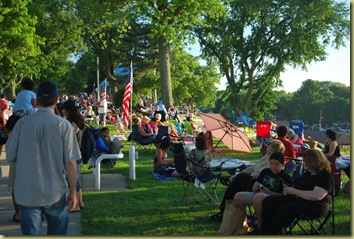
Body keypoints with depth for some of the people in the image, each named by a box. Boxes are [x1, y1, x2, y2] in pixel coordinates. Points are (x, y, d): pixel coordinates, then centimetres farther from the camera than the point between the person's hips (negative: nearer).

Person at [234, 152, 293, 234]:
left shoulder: (285, 177, -4)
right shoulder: (265, 172, 16)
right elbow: (254, 188, 18)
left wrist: (269, 192, -18)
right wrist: (255, 187, -6)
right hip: (259, 194, 7)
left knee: (258, 197, -39)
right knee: (238, 196, -7)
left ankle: (260, 227, -25)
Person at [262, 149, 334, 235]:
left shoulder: (325, 176, -13)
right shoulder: (308, 173, 15)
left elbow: (317, 196, -26)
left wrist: (295, 191, -20)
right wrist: (289, 189, 1)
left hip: (315, 206, -10)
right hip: (297, 199, 10)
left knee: (284, 210, -33)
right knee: (268, 201, -6)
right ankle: (265, 232, -13)